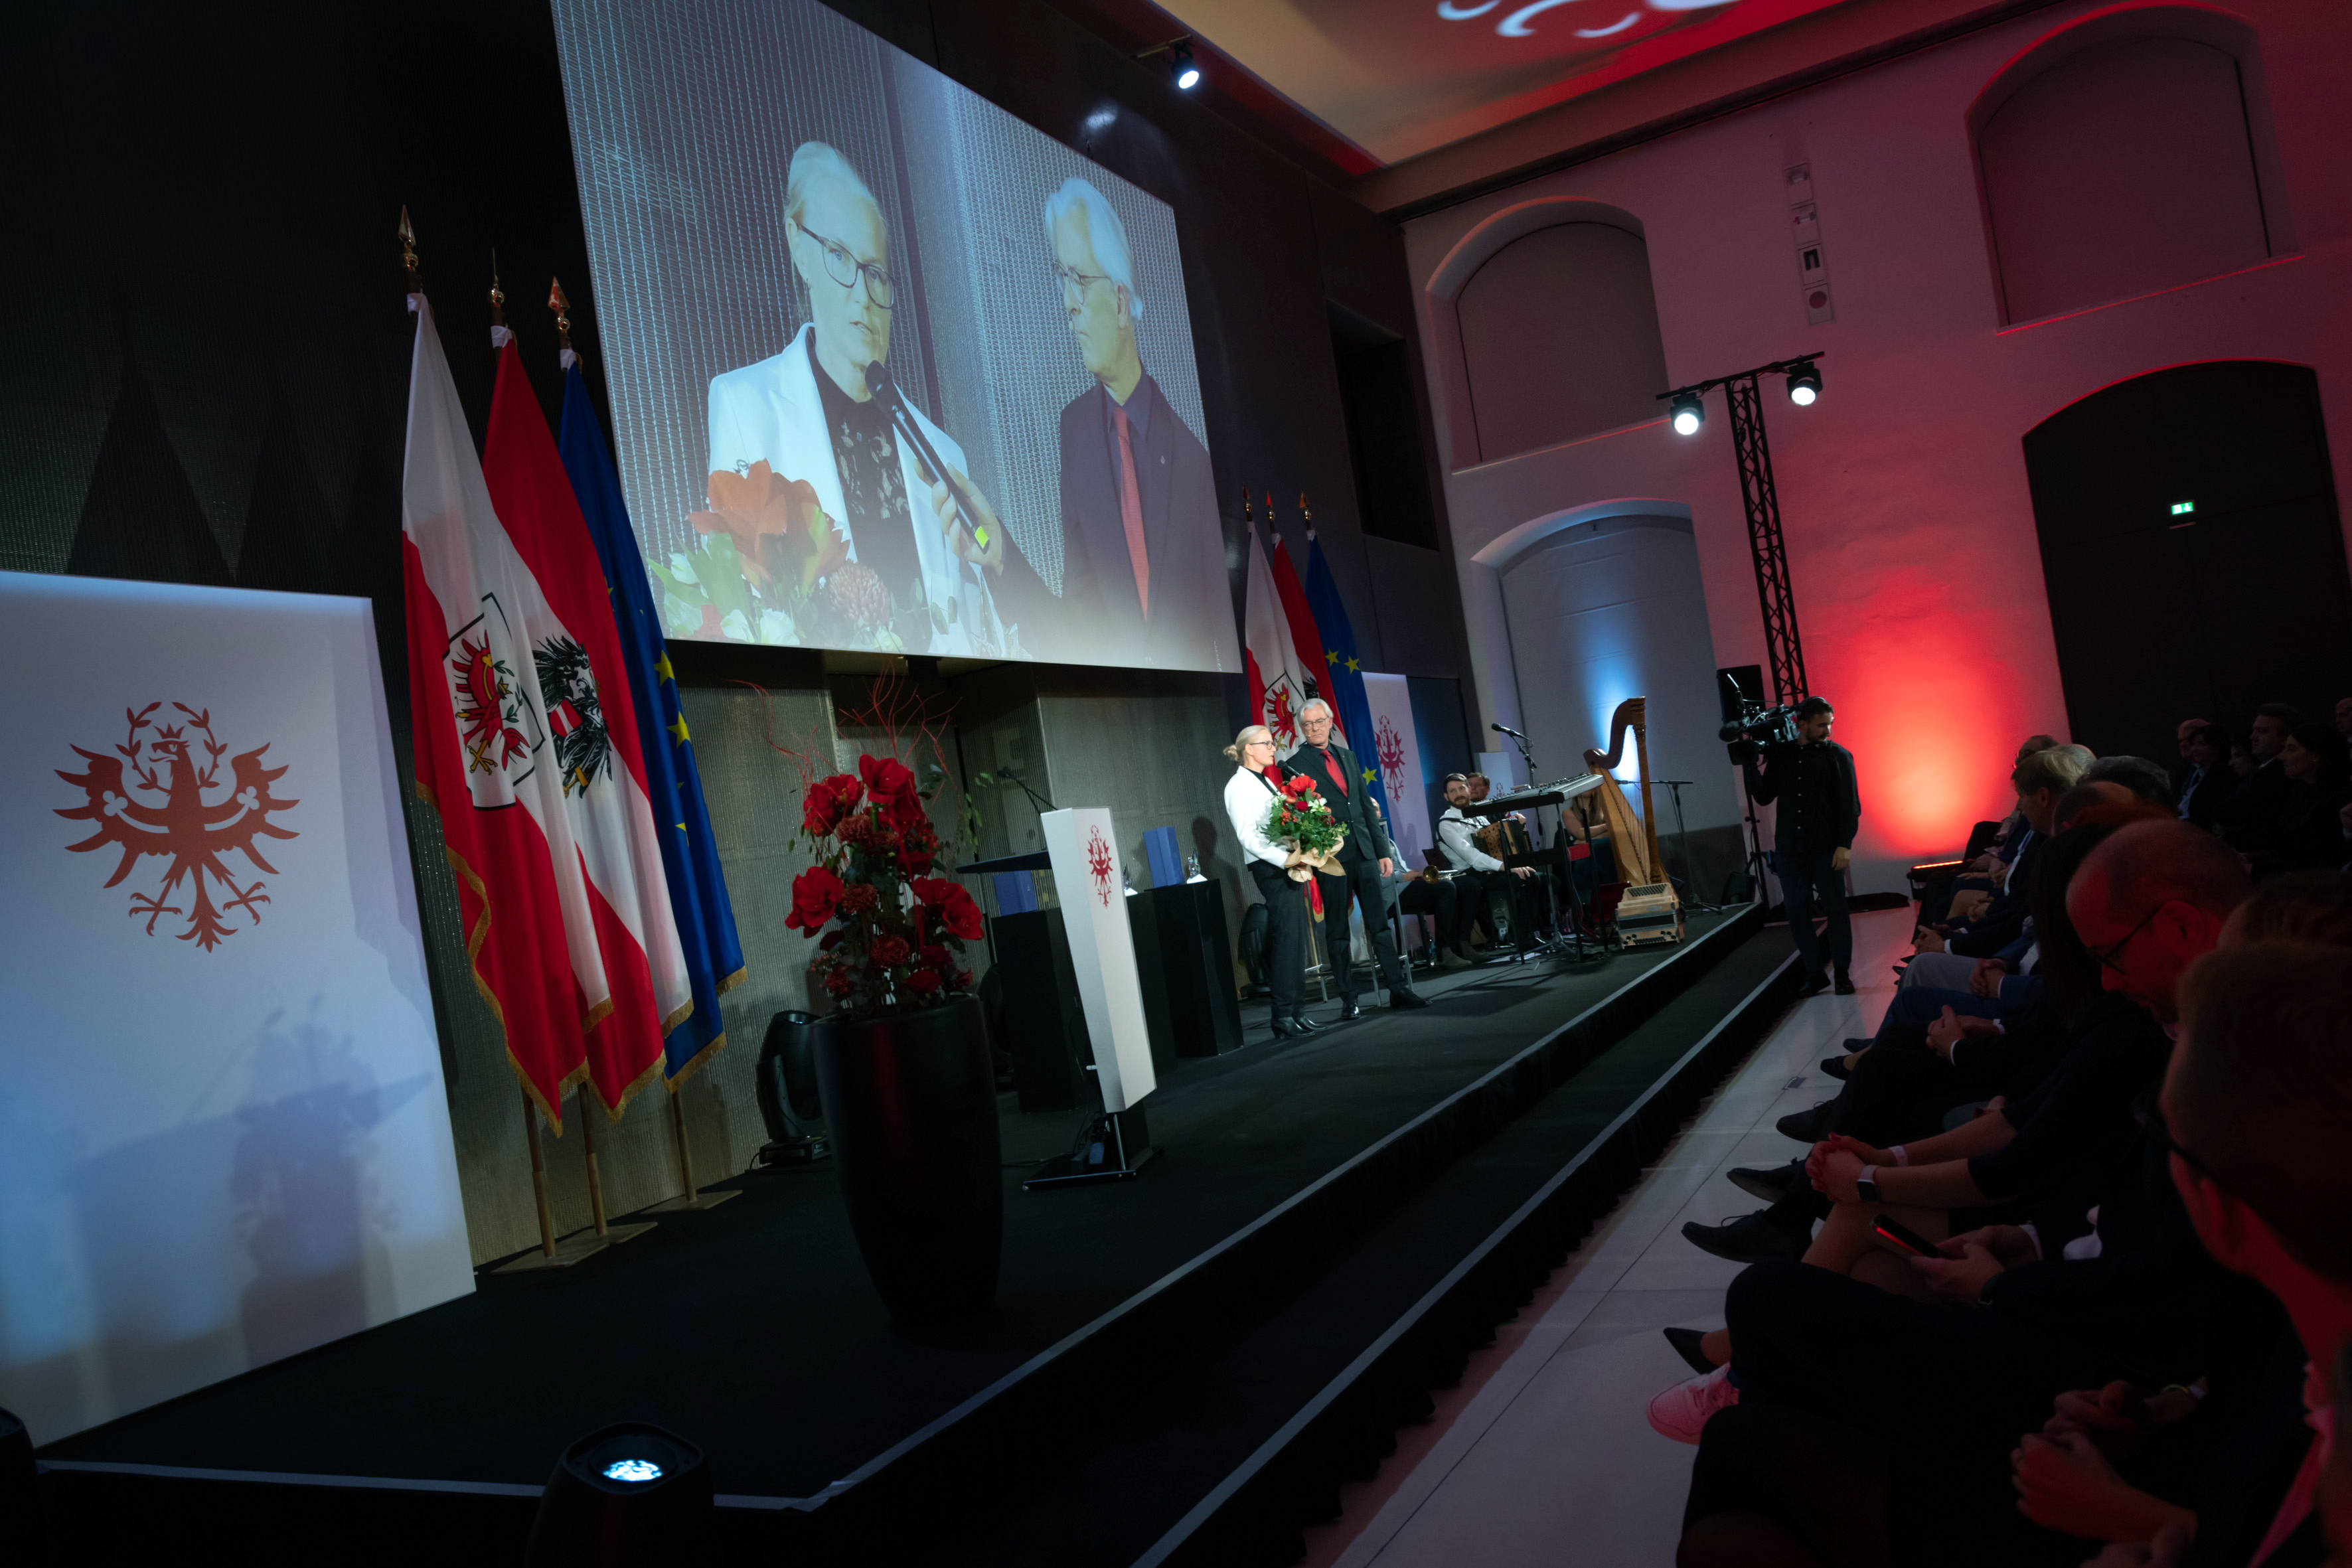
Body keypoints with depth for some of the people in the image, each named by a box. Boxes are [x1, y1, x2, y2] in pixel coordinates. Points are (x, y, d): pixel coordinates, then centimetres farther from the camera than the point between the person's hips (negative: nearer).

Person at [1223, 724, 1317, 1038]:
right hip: (1269, 868, -9)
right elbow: (1248, 836, -17)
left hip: (1288, 865, 9)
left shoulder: (1266, 782, 20)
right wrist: (1284, 859, -25)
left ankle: (1295, 1010, 11)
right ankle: (1283, 1015, -8)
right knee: (1286, 939, -11)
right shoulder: (1239, 785, -8)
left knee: (1295, 939, 7)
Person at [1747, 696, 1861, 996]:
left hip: (1826, 850, -3)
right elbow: (1764, 796, 6)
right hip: (1789, 850, 3)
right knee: (1797, 913, 5)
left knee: (1836, 910, 2)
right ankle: (1815, 973, 15)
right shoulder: (1780, 754, 8)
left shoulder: (1838, 755, 0)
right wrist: (1752, 764, -6)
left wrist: (1844, 844, -11)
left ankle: (1842, 974, 12)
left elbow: (1850, 805, -3)